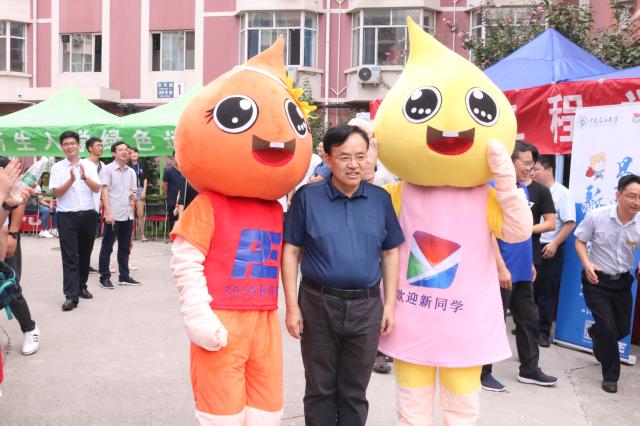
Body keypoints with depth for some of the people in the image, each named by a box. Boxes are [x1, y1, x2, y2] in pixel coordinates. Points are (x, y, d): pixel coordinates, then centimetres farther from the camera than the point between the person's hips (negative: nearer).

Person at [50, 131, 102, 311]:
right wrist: (71, 180, -21)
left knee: (85, 254, 12)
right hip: (67, 216, -2)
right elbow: (57, 193, -6)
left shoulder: (89, 166, 6)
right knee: (69, 257, -6)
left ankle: (81, 286, 28)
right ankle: (71, 296, -9)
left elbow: (97, 188, -2)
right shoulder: (57, 167, 1)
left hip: (88, 214, 3)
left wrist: (84, 177, -19)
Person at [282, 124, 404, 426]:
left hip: (366, 307, 2)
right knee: (320, 389, 13)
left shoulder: (380, 199, 2)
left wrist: (390, 304, 3)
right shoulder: (307, 197, -5)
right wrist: (292, 306, -7)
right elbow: (291, 252, -3)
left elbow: (390, 253, 7)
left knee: (354, 392, 15)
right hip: (318, 304, -2)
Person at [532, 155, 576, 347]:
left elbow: (570, 223, -13)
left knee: (547, 293, 3)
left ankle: (543, 331, 12)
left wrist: (554, 244, -17)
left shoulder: (562, 193, -8)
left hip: (549, 249, -5)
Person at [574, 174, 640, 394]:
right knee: (608, 328, -8)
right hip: (597, 279, -4)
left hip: (622, 281, 4)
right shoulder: (596, 216, -18)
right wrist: (587, 264, -20)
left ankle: (596, 333, 50)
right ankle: (610, 376, 12)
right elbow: (580, 240, -4)